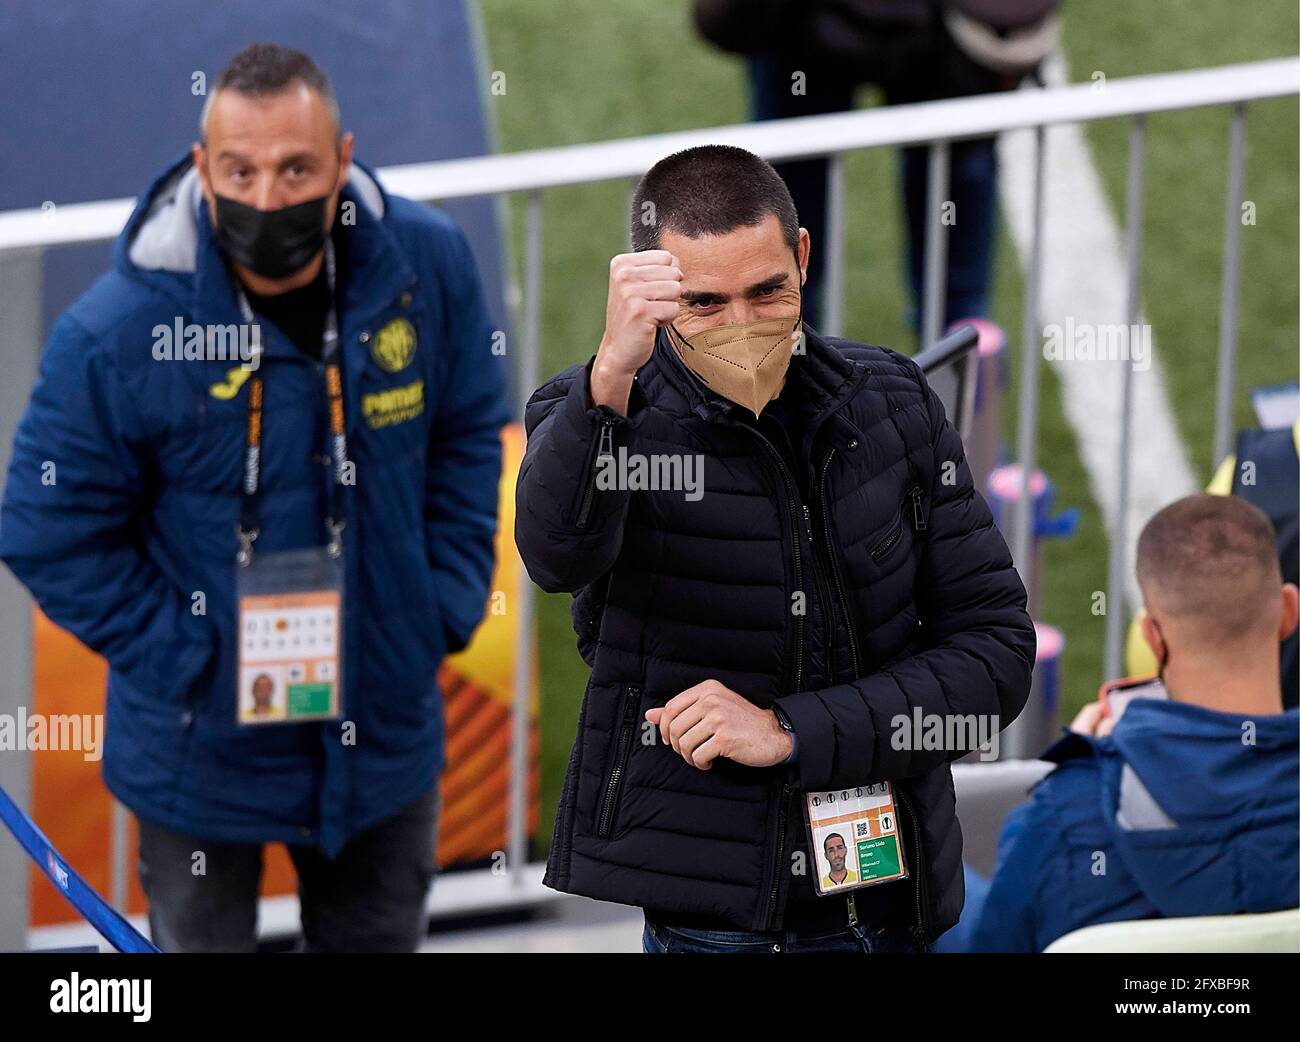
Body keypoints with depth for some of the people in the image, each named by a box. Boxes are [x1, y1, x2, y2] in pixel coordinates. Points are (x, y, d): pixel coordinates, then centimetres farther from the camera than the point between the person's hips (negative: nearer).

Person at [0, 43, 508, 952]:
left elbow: (469, 434, 5)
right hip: (205, 741, -3)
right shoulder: (115, 335, -24)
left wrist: (448, 604, -3)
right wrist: (187, 658, -16)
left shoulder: (428, 265, -13)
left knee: (382, 938, 22)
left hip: (386, 730, 3)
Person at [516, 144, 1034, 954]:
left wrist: (789, 733, -13)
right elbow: (560, 553, -30)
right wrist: (610, 379, -47)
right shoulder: (588, 418, -6)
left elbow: (997, 652, -1)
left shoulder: (892, 402, 3)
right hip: (692, 912, -3)